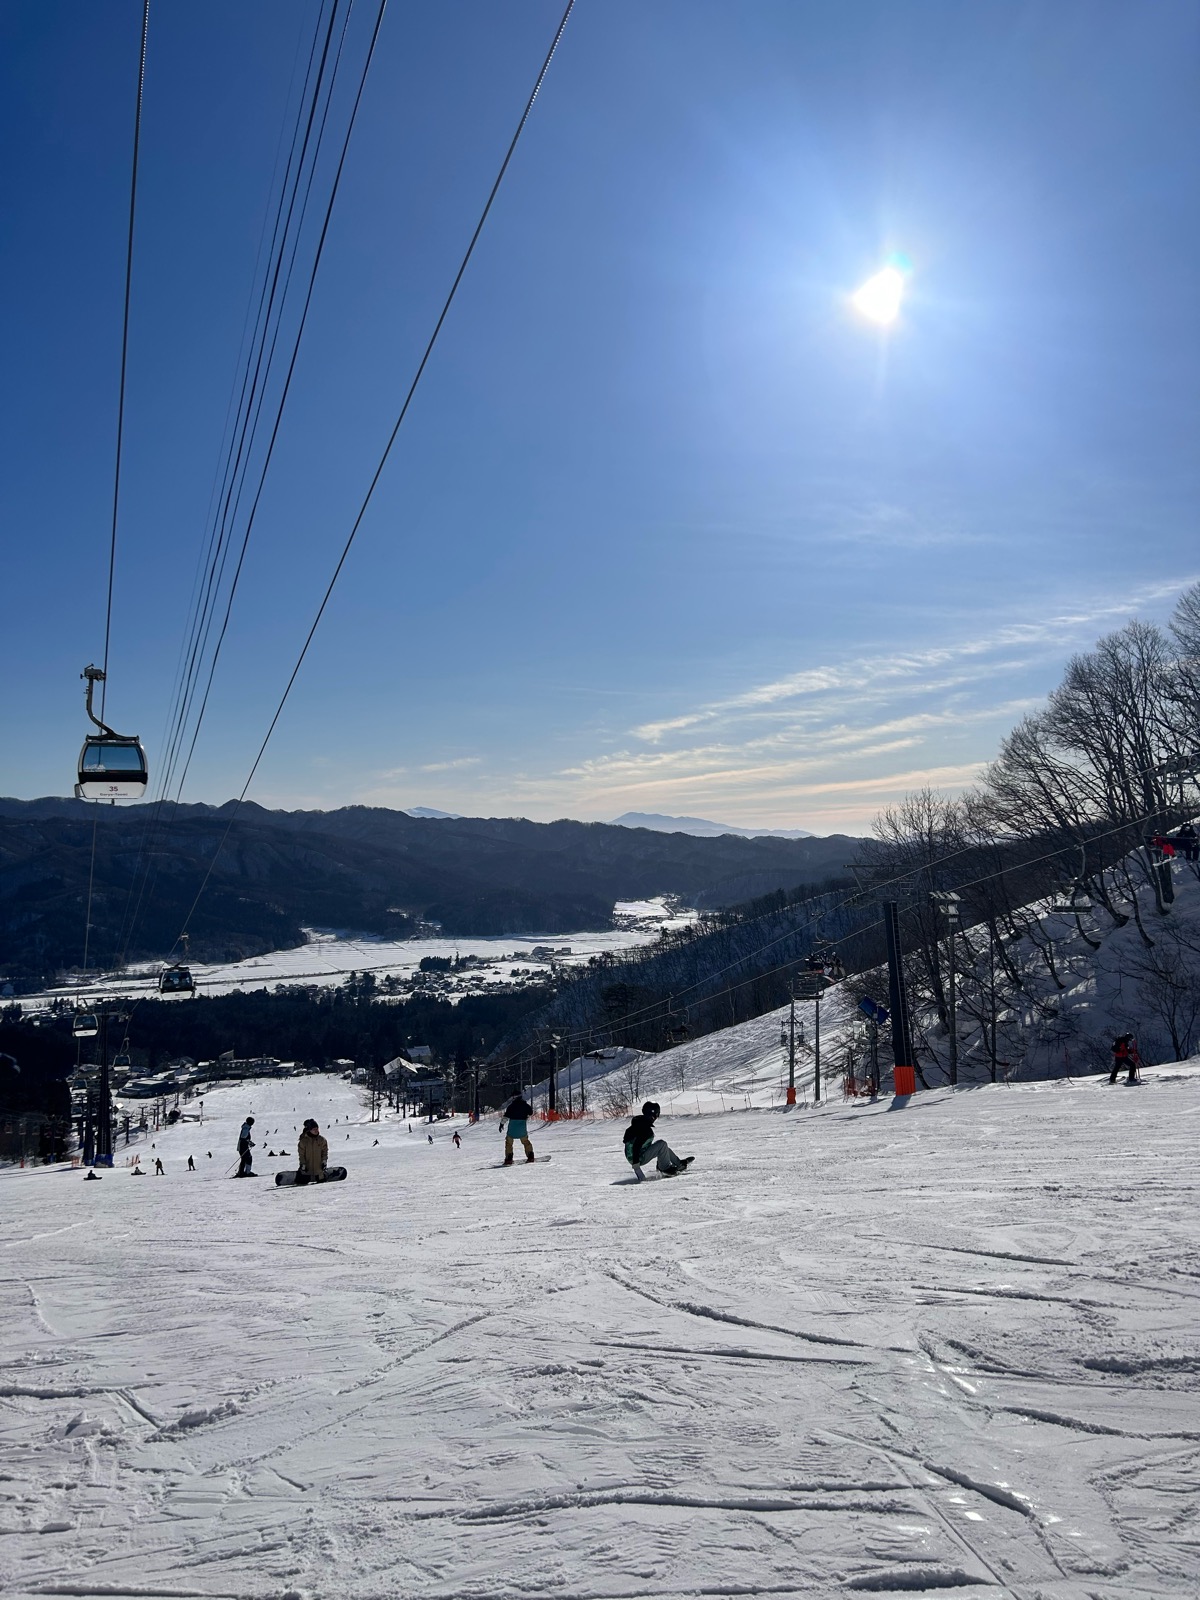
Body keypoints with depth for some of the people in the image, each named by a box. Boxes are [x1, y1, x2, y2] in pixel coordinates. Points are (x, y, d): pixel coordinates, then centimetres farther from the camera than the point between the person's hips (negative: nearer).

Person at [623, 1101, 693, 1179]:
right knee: (662, 1144, -17)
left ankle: (679, 1163, 25)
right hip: (639, 1158, -11)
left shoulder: (640, 1123, 9)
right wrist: (635, 1162, -32)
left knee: (663, 1146, 20)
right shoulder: (645, 1128, -23)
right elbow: (636, 1146, -30)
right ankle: (666, 1169, -5)